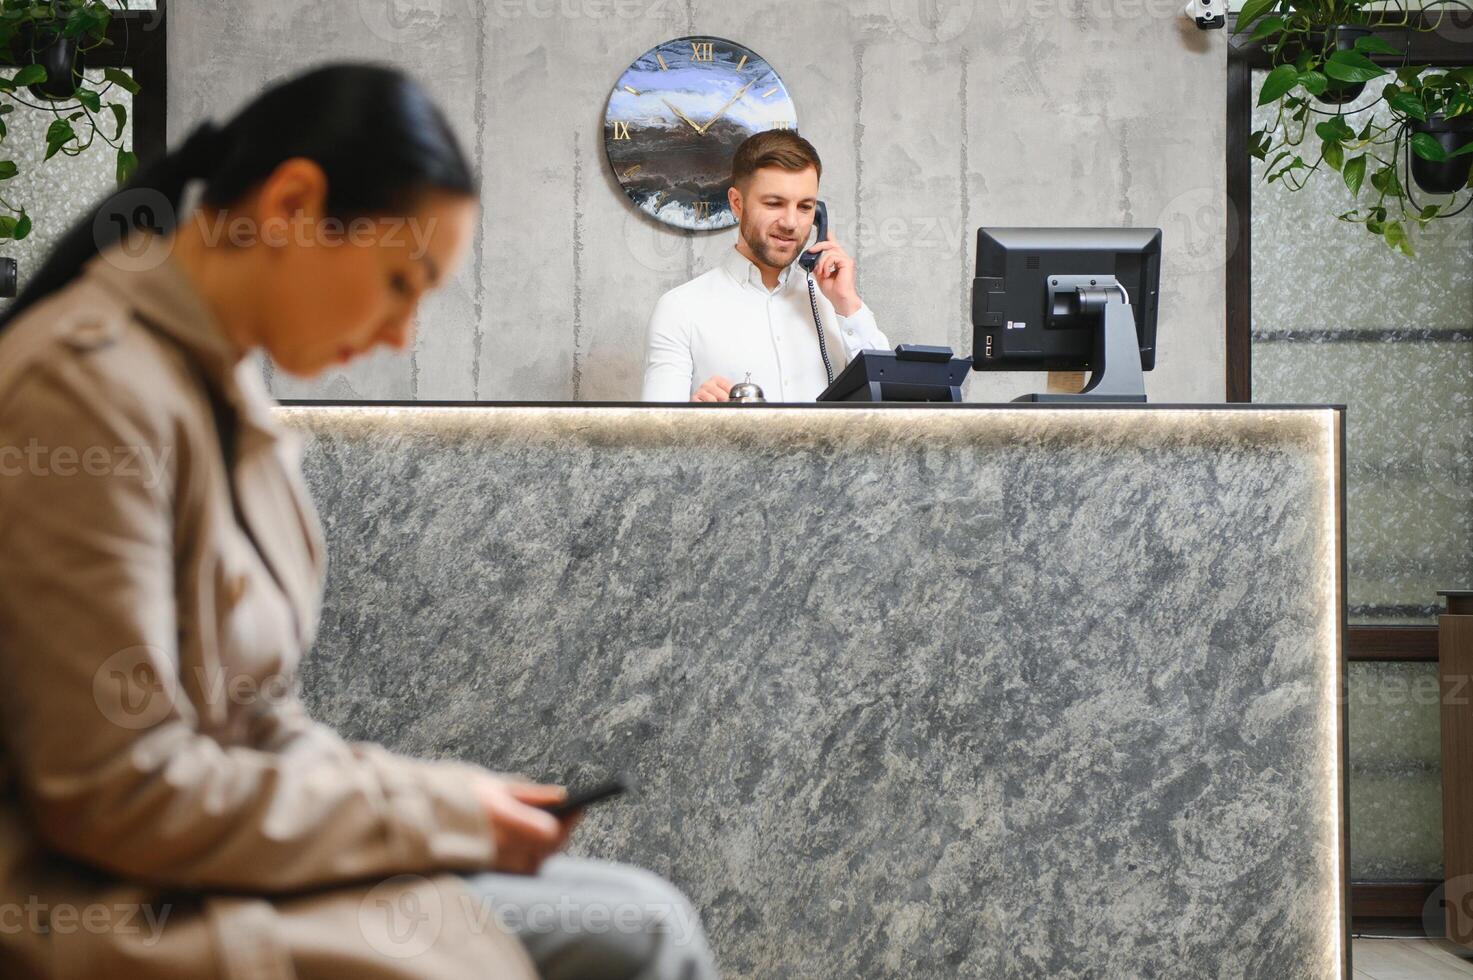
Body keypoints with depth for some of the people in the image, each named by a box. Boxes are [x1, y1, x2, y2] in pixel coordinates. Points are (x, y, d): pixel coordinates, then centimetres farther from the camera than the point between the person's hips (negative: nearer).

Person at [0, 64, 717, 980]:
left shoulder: (224, 384, 9)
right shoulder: (91, 388, -18)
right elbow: (114, 791, -20)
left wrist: (425, 798, -1)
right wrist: (435, 811, -13)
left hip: (219, 856, 9)